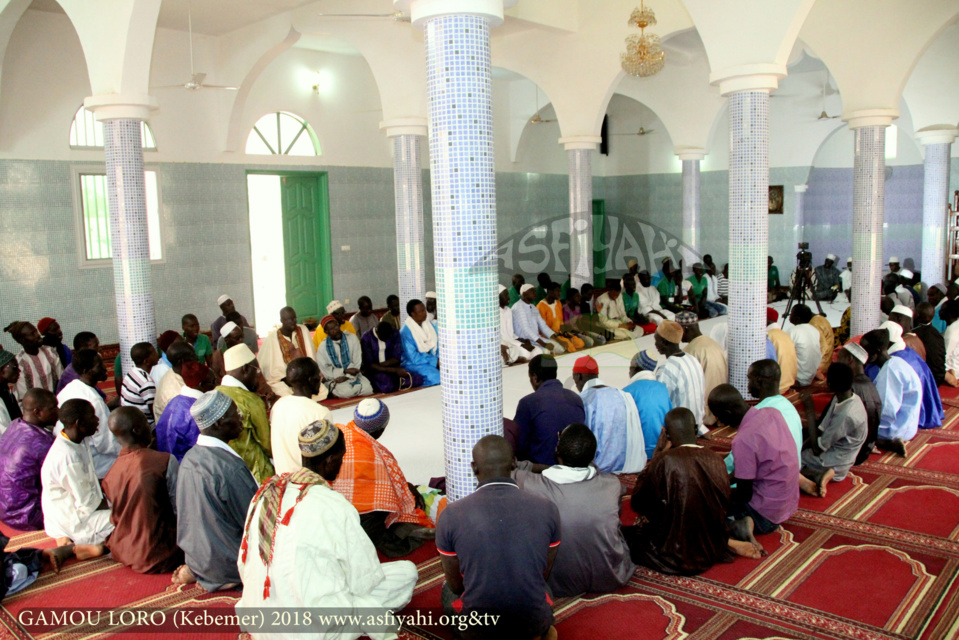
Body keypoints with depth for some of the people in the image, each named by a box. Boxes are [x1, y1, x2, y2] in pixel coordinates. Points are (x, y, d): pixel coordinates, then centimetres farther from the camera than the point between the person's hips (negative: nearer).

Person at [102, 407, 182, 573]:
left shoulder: (109, 477, -1)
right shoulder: (166, 461, -19)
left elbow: (116, 519, 7)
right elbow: (179, 510, -14)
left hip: (122, 553, 7)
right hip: (157, 556, -7)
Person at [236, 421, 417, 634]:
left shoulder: (267, 491, -1)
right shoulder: (335, 508, -20)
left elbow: (243, 568, 8)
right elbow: (364, 580, -10)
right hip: (309, 630, -6)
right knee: (407, 571, 2)